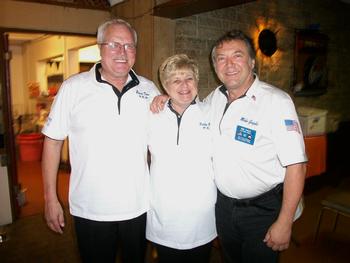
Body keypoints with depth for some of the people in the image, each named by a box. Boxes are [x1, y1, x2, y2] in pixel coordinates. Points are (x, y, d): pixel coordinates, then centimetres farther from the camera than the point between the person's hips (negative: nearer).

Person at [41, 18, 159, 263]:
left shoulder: (149, 89, 1)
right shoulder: (73, 87, -6)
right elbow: (53, 141, -3)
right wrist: (51, 198, -4)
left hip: (138, 207, 3)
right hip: (90, 210, -2)